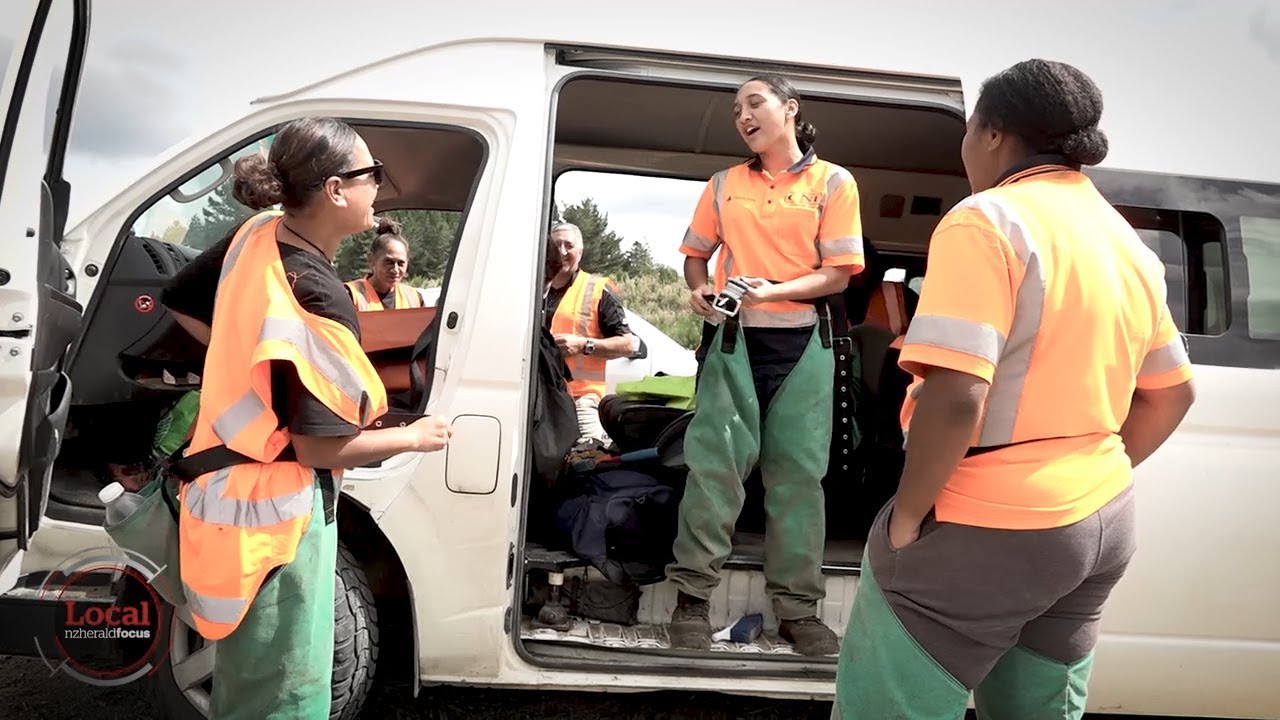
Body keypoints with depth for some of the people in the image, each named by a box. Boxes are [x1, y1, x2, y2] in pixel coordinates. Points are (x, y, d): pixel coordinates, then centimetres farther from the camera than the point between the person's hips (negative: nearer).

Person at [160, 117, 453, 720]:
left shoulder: (258, 234, -2)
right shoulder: (319, 300, -27)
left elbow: (181, 304, 15)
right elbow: (316, 445, -24)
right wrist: (414, 437, -11)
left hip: (233, 484, 9)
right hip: (277, 509, -9)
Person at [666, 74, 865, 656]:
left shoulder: (833, 182, 4)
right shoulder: (724, 184, 13)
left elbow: (839, 274, -2)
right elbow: (695, 252, 19)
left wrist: (773, 291, -17)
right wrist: (700, 289, -4)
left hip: (802, 344, -1)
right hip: (733, 340, 1)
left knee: (798, 473, 2)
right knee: (714, 463, -3)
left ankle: (797, 608, 14)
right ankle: (692, 595, 10)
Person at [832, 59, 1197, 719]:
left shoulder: (987, 220, -16)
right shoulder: (1128, 242, 10)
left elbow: (955, 397, -27)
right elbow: (1171, 394, 18)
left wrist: (908, 513, -15)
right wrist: (1089, 481, 19)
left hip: (987, 532, -8)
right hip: (1102, 523, 9)